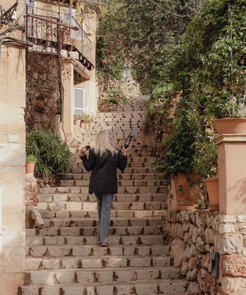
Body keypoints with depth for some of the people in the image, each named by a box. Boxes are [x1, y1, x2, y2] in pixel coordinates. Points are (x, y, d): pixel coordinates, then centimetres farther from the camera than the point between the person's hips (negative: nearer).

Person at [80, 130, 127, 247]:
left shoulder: (93, 152, -4)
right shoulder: (116, 152, 1)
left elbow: (88, 167, -2)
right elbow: (122, 167, 7)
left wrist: (84, 156, 7)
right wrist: (124, 155, 17)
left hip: (96, 184, 1)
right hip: (110, 184, 0)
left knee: (100, 204, 26)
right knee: (106, 210, -2)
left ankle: (101, 228, 34)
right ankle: (103, 239, -7)